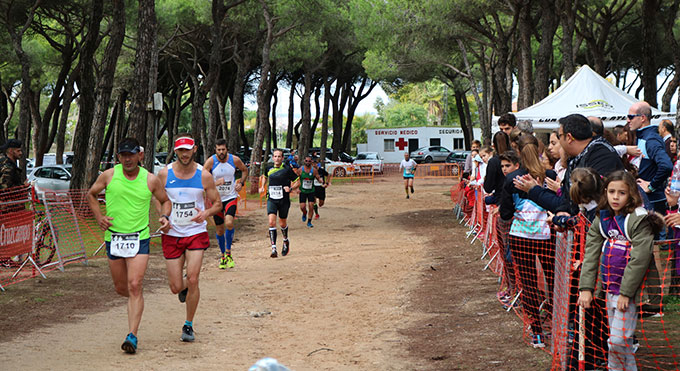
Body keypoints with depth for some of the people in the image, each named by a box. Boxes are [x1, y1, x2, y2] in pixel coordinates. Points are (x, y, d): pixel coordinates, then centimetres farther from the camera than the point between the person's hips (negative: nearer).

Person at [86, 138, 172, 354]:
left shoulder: (150, 180, -2)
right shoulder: (108, 176, 0)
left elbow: (165, 200, 14)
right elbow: (91, 194, 15)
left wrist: (165, 217, -6)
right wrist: (99, 217, 0)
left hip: (139, 239, -2)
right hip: (113, 237, 2)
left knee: (134, 286, -14)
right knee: (121, 289, 10)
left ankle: (132, 336, -15)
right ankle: (136, 302, 46)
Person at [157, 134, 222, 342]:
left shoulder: (204, 176, -4)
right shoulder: (164, 174, -3)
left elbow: (217, 203, 6)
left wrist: (206, 213, -16)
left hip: (196, 233, -1)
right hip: (172, 235, 1)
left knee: (192, 280, -14)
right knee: (176, 287, 1)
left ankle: (189, 325, 5)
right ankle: (184, 287, 40)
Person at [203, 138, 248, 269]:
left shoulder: (235, 160, -7)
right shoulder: (210, 161, -12)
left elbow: (244, 170, 14)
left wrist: (241, 183, -1)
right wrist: (215, 183, -28)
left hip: (231, 197, 0)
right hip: (216, 199, 0)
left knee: (229, 223, -22)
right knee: (219, 230, 8)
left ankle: (228, 252, -5)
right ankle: (222, 255, 28)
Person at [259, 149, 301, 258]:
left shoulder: (287, 169, -8)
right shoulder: (269, 168, 3)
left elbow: (298, 182, -1)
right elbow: (265, 177, 27)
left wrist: (290, 188, -19)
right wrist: (262, 187, 12)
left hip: (284, 200, -1)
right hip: (271, 200, 2)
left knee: (282, 224, 11)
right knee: (271, 222, -15)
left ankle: (286, 241, 43)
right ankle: (273, 249, -15)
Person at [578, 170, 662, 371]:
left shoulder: (639, 220, -12)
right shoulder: (601, 220, 9)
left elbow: (639, 260, -17)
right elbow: (591, 255, 5)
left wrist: (626, 292, -19)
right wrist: (586, 288, -3)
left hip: (630, 289, -7)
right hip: (610, 288, 7)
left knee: (618, 340, -10)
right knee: (622, 341, 13)